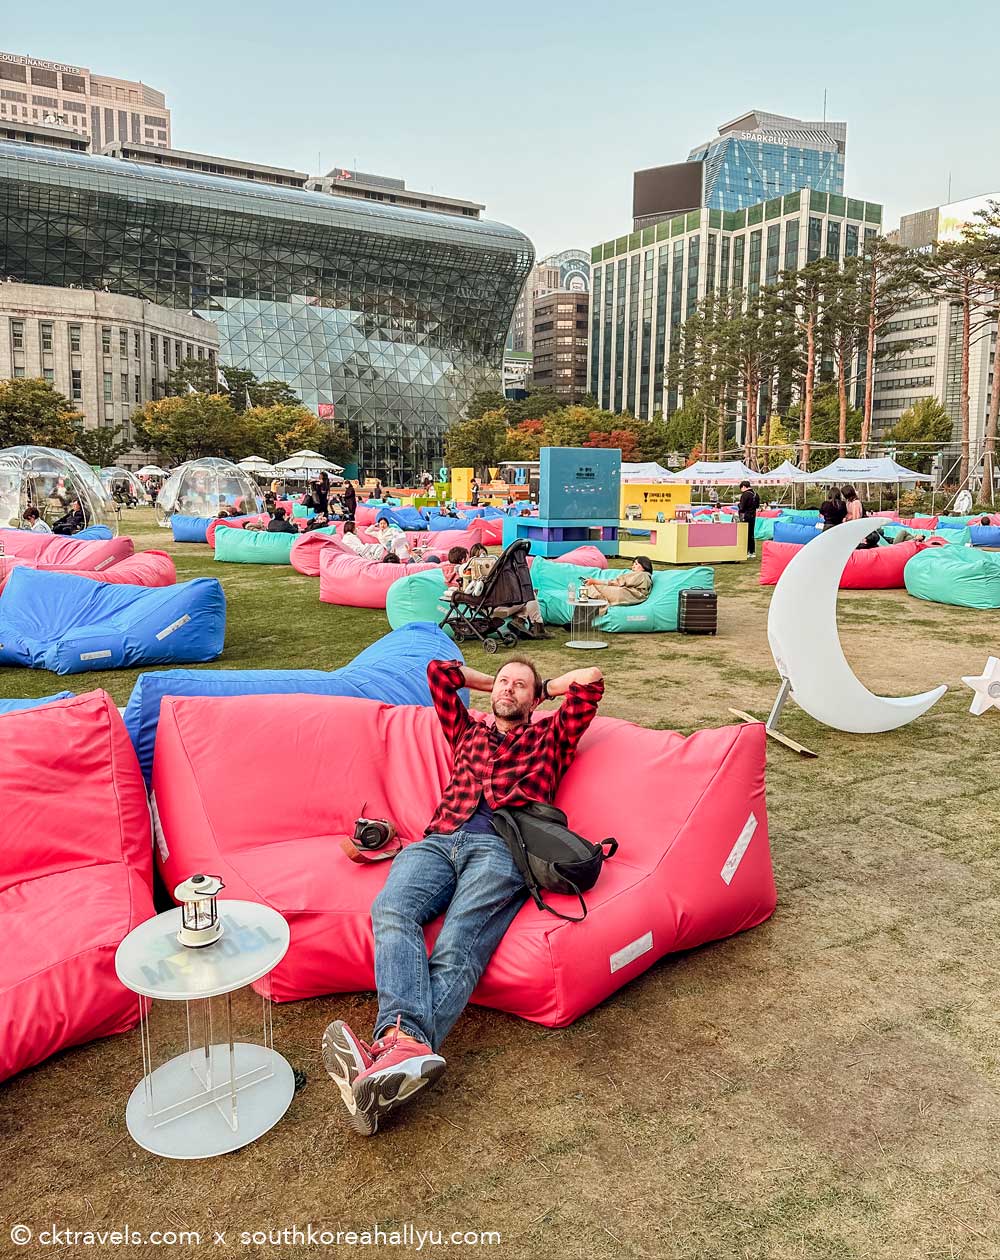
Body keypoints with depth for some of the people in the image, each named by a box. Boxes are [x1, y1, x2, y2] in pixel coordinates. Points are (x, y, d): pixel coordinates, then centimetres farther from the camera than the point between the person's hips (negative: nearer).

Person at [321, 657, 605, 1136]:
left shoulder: (549, 736, 30)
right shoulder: (467, 729, 38)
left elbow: (591, 680, 25)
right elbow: (439, 670, 42)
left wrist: (543, 687, 39)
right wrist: (489, 683, 47)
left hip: (502, 846, -3)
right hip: (438, 841, 3)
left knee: (457, 946, -32)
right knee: (391, 911, -32)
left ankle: (394, 1046, -55)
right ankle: (407, 1037, -54)